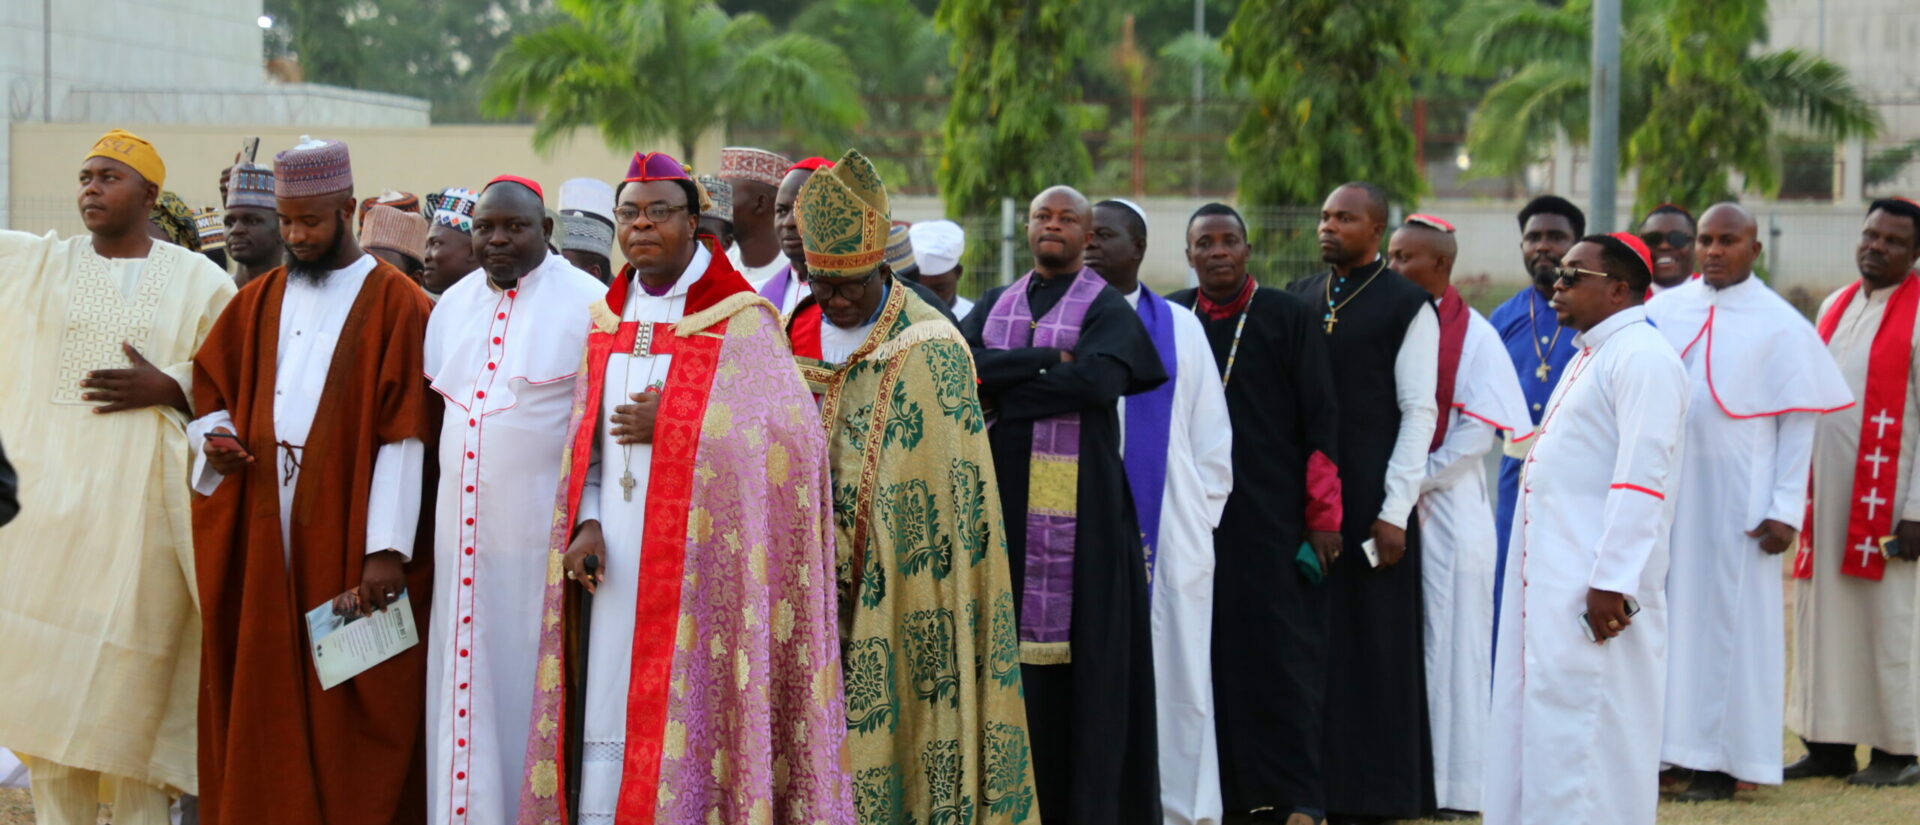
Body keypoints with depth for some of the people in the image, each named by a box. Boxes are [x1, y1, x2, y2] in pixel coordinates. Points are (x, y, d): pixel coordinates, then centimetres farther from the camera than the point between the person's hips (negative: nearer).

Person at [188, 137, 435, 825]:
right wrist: (215, 437, -3)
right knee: (263, 700, 5)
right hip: (262, 539, 5)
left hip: (346, 540, -5)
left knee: (349, 709, -2)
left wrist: (388, 548, -16)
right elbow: (211, 388, 21)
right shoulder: (259, 301, 13)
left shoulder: (395, 304, -3)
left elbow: (404, 434, -9)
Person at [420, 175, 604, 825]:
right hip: (462, 528, 6)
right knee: (464, 680, 7)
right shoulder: (453, 306, 13)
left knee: (526, 675, -1)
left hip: (541, 532, -5)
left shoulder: (586, 303, -6)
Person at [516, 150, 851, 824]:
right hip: (619, 563, 5)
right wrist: (587, 523, -3)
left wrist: (674, 425, -14)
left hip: (700, 560, -5)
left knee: (684, 725, -7)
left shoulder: (738, 320, -3)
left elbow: (786, 436, -11)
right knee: (612, 722, 1)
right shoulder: (606, 320, 14)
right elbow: (586, 439, 14)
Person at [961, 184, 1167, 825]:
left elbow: (1099, 379, -16)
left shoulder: (1107, 309, 2)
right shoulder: (994, 307, 16)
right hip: (1001, 496, 4)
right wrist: (1045, 363, -13)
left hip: (1077, 505, -4)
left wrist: (1001, 380, -9)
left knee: (1081, 649, -4)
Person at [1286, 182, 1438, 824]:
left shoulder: (1406, 306, -3)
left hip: (1370, 504, -4)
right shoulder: (1299, 299, 11)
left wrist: (1394, 512, -12)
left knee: (1375, 649, 1)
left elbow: (1419, 412, -6)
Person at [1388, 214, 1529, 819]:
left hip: (1448, 508, -4)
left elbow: (1478, 430, -10)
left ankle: (1456, 784, 7)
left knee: (1449, 642, 0)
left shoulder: (1474, 335, -4)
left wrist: (1417, 481, -11)